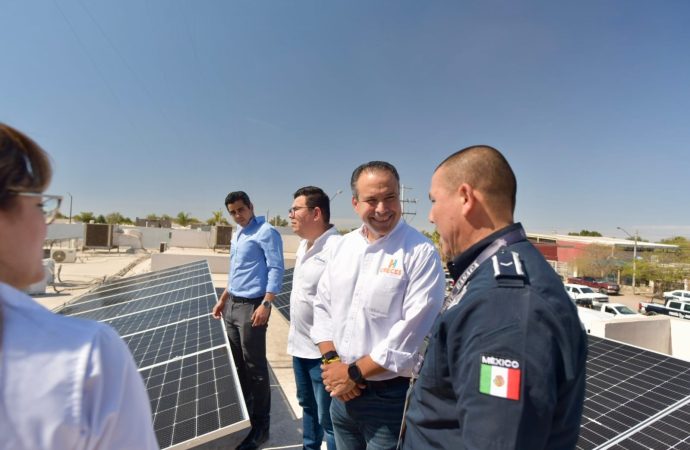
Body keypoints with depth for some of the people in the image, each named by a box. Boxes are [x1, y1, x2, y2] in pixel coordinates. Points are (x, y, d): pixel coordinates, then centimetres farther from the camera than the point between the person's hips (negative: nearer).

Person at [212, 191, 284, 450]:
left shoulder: (266, 232, -11)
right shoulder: (237, 235, 16)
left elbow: (276, 270, -16)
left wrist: (266, 304, -23)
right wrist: (223, 300, 22)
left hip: (251, 306, -9)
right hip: (232, 305, 9)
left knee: (255, 368, -1)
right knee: (238, 365, 17)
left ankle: (260, 426, 13)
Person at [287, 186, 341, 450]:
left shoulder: (336, 247, -23)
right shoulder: (304, 244, 8)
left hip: (322, 349, -9)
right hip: (299, 343, 10)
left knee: (328, 418, 6)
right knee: (307, 405, 27)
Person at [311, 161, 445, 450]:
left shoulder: (421, 253, -16)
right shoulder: (343, 245, 3)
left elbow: (414, 330, -20)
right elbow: (323, 305, 7)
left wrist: (354, 372, -15)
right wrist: (331, 361, -6)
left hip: (389, 397, -5)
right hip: (342, 392, 6)